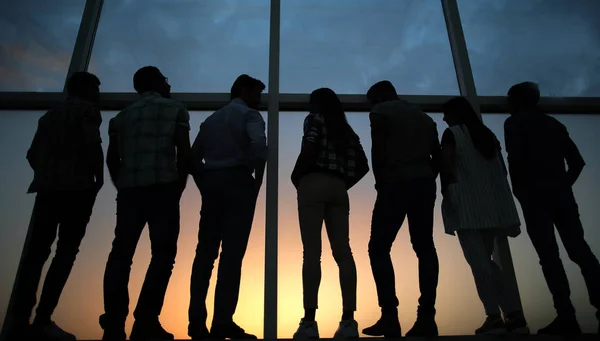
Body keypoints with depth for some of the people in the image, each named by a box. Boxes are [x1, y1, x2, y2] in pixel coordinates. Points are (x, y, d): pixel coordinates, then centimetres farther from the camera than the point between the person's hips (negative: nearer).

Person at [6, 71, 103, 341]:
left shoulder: (50, 115, 24)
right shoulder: (87, 109, 3)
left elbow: (33, 153, 17)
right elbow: (92, 143, -13)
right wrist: (98, 176, -2)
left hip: (48, 188, 7)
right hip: (77, 187, -7)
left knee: (36, 251, 4)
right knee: (66, 252, -7)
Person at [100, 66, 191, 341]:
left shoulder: (122, 115, 22)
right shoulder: (175, 109, 10)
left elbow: (112, 158, 14)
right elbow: (184, 152, 0)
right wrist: (178, 188, 8)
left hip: (129, 189, 5)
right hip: (162, 187, -4)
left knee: (121, 253, 4)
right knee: (163, 252, -4)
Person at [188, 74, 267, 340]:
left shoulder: (211, 119, 24)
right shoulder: (249, 114, 5)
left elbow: (194, 156, 16)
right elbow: (259, 146, -16)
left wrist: (204, 187, 13)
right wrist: (258, 181, -6)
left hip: (211, 183, 6)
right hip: (237, 182, -6)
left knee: (205, 251, 2)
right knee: (232, 252, -9)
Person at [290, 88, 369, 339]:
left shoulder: (315, 119, 6)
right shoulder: (347, 130, 24)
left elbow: (309, 149, -12)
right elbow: (362, 165, 19)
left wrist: (296, 177, 0)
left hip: (314, 184, -5)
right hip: (338, 188, 6)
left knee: (312, 252, -12)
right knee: (342, 252, -2)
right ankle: (348, 321, -7)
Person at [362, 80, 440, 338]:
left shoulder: (380, 111, 4)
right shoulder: (423, 116, 25)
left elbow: (378, 150, -9)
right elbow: (438, 156, 19)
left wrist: (380, 181, -1)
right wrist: (427, 180, 18)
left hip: (396, 184, -7)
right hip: (424, 184, 7)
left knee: (378, 248, -4)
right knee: (425, 248, 5)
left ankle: (390, 316, -13)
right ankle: (427, 317, 0)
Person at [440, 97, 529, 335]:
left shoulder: (452, 134, 0)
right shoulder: (487, 133, 20)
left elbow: (447, 164, -13)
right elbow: (502, 170, 18)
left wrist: (447, 195, -13)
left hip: (467, 206, -7)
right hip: (492, 205, 7)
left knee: (477, 261, -6)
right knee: (485, 259, 12)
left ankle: (494, 316, -9)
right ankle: (515, 314, 5)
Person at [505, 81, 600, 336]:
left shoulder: (514, 123, 3)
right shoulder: (552, 122, 20)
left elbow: (515, 159, -11)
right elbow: (576, 160, 15)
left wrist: (519, 191, -1)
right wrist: (564, 185, 19)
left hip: (534, 195, -6)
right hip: (561, 193, 6)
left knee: (548, 255, -7)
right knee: (579, 249, 6)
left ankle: (566, 317, -10)